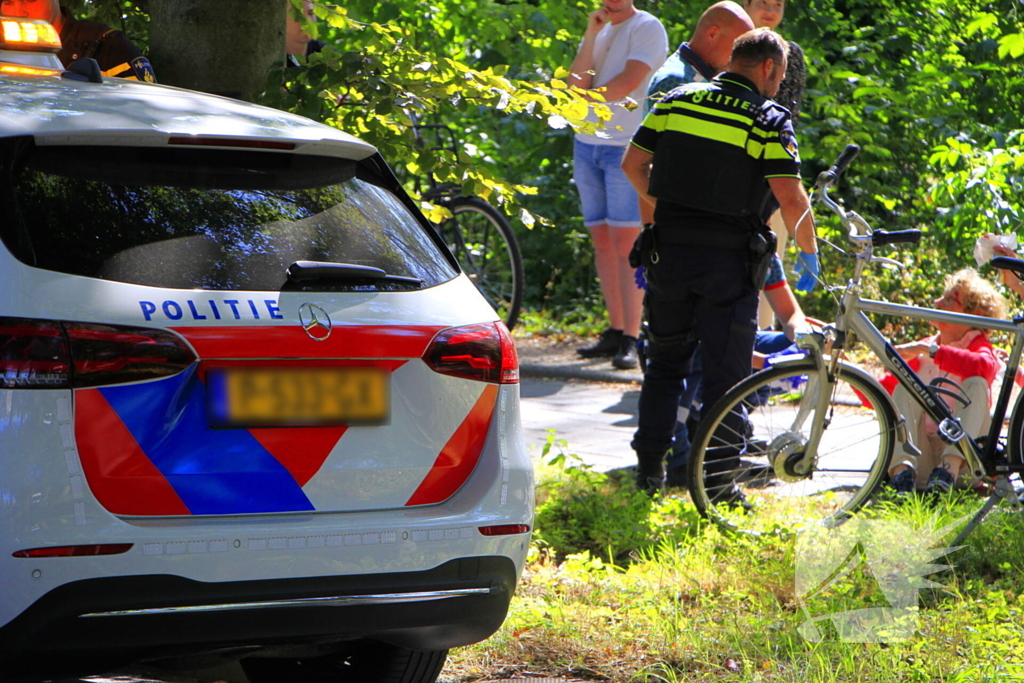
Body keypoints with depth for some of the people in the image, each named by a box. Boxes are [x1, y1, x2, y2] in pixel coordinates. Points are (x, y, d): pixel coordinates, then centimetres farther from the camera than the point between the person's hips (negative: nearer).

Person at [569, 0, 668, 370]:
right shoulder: (598, 31, 17)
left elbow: (628, 83, -16)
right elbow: (576, 85, 3)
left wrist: (588, 96, -4)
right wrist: (590, 35, -4)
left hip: (627, 146, -7)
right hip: (587, 144, 7)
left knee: (625, 242, -10)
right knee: (601, 240, 7)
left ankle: (631, 339, -11)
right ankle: (615, 330, 12)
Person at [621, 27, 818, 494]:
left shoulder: (677, 100, 6)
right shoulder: (769, 120, -7)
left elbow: (633, 165, 7)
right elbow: (791, 198, -15)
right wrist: (809, 249, 2)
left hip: (669, 249, 4)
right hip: (729, 258, -4)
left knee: (665, 362, 19)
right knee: (725, 373, 4)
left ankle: (650, 468, 20)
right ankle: (716, 478, 4)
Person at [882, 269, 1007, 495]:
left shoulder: (977, 343, 3)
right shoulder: (922, 349, 16)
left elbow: (984, 366, -26)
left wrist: (930, 350, -29)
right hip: (923, 457, 3)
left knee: (976, 384, -22)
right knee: (904, 388, -16)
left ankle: (950, 467, -42)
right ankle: (903, 469, -39)